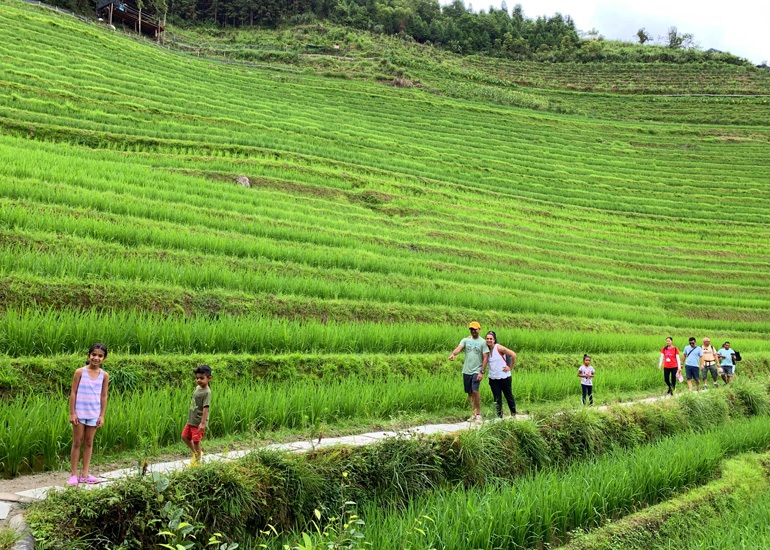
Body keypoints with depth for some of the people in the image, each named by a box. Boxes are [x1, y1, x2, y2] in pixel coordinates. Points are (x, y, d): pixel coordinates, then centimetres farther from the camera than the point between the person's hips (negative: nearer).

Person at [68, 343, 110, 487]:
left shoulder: (104, 375, 0)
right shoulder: (80, 372, -7)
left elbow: (103, 397, 4)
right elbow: (73, 393, -6)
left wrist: (102, 416, 2)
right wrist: (72, 413, -9)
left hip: (94, 414, 3)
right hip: (79, 413, -3)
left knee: (89, 443, 10)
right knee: (77, 443, 3)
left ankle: (85, 474, 16)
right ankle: (74, 474, 8)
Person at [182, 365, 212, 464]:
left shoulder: (206, 392, -19)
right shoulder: (198, 388, 7)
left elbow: (206, 408, -24)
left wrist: (203, 423, -28)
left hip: (198, 422, -9)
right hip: (191, 420, 9)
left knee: (196, 441, -1)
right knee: (185, 436, 14)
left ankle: (197, 460, 16)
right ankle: (196, 453, 33)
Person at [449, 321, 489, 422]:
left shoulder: (483, 342, 0)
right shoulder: (465, 340, 8)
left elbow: (485, 358, -4)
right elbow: (459, 348, -10)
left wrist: (482, 372, -12)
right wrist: (453, 354, -33)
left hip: (476, 371, -4)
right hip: (466, 371, 4)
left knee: (475, 391, -17)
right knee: (469, 394, 9)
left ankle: (478, 414, -6)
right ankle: (475, 413, 21)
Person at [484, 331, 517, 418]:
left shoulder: (499, 348, -14)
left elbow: (513, 355, -14)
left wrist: (510, 367, -10)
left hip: (504, 377, -4)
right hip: (493, 378, 4)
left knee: (508, 396, 9)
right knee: (497, 398, 4)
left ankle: (513, 413, 25)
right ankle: (499, 416, 11)